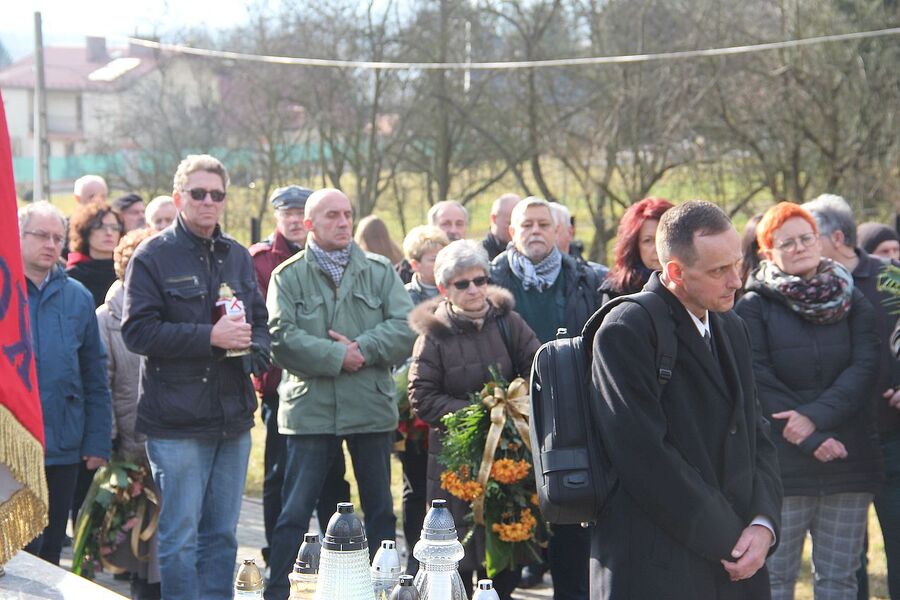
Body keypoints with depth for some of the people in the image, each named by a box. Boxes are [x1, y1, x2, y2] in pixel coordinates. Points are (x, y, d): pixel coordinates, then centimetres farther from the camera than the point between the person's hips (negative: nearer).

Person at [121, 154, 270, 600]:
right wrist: (210, 337, -19)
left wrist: (254, 349, -3)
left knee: (222, 534, 12)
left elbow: (260, 322, 20)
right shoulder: (153, 257, -4)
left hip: (232, 419, 6)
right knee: (180, 537, -3)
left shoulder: (238, 257, 14)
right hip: (177, 421, -6)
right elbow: (137, 330, -13)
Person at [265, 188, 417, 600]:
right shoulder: (288, 277, 1)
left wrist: (363, 348, -16)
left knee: (379, 508, 13)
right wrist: (337, 356, -17)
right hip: (310, 408, -2)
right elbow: (282, 337, -12)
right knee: (294, 511, 0)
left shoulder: (379, 271, 7)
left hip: (372, 407, 2)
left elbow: (406, 326, -4)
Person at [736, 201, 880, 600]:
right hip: (781, 464, -3)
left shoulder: (852, 300, 10)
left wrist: (815, 416, -15)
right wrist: (812, 440, -12)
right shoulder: (754, 306, 2)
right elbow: (758, 380, -6)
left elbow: (865, 368, -2)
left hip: (849, 463, 3)